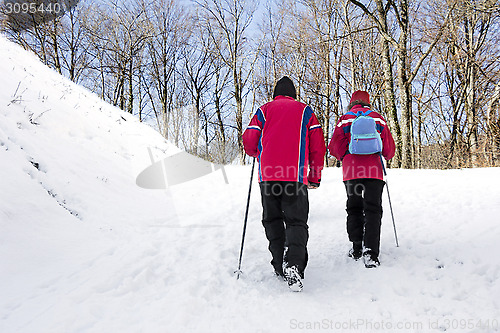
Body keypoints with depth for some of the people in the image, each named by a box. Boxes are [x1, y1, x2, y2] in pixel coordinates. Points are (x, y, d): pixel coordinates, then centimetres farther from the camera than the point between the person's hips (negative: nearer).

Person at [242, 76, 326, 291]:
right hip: (296, 176, 0)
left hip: (268, 175, 1)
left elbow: (249, 143, 6)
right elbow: (318, 146, 8)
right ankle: (293, 265, -21)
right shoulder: (305, 111, 16)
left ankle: (280, 267, 13)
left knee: (273, 220, 14)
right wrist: (315, 177, 16)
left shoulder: (264, 110, 14)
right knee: (296, 221, 0)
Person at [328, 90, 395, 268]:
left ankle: (356, 248, 14)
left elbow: (334, 147, 3)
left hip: (351, 172, 0)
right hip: (374, 171, 0)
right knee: (372, 210, 0)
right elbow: (389, 148, 9)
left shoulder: (345, 119, 5)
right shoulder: (378, 118, 7)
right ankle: (370, 252, -11)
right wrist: (387, 155, 32)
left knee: (354, 209, 13)